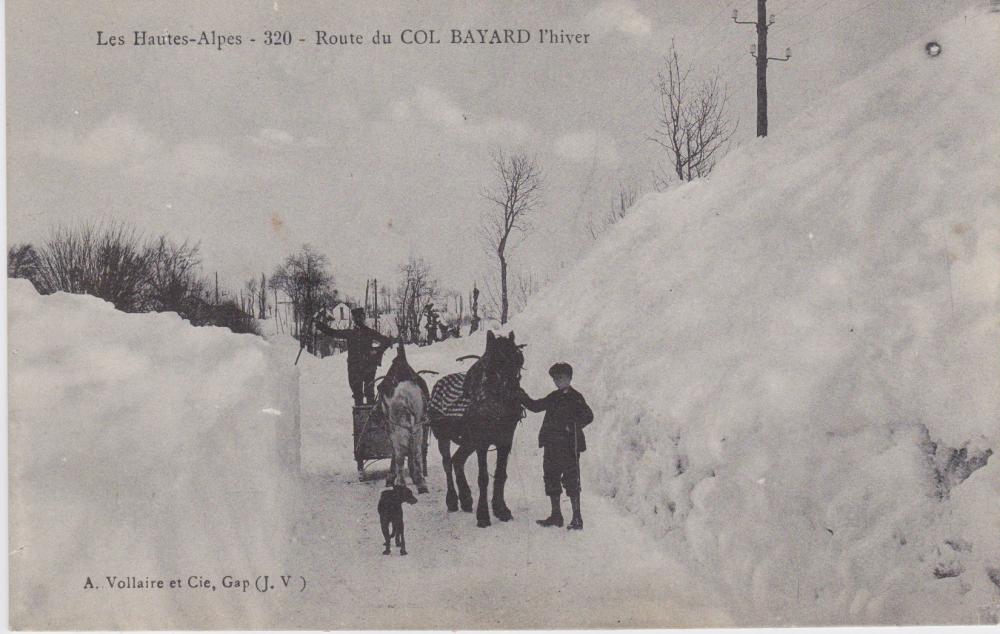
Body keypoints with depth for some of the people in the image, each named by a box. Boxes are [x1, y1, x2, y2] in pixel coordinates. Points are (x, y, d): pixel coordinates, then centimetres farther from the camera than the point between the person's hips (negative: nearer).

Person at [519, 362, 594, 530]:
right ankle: (555, 515, 20)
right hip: (551, 444, 7)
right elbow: (535, 406, 23)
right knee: (551, 478, 11)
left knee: (571, 480, -6)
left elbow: (588, 416, -11)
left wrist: (573, 426, -20)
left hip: (569, 445, -7)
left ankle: (577, 518, -1)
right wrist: (522, 397, 9)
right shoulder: (554, 397, 15)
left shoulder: (575, 397, -5)